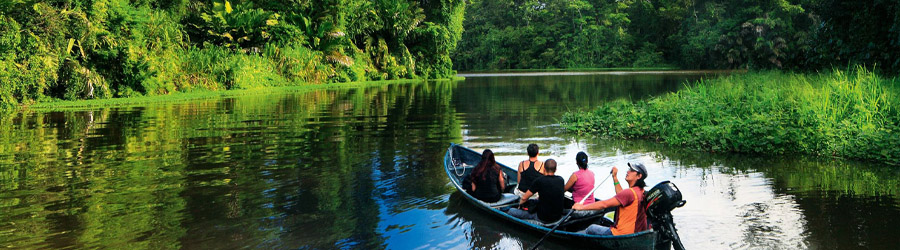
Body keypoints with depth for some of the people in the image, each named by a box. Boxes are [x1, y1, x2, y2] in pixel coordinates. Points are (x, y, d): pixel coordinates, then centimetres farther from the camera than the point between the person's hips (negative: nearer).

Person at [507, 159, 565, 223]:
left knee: (511, 211, 7)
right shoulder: (561, 180, -2)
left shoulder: (540, 181, -16)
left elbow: (524, 198, -9)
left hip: (543, 218, -6)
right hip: (558, 217, 6)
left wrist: (520, 203, 14)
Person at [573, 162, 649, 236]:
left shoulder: (630, 193, -23)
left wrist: (582, 207, -18)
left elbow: (604, 204, -24)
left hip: (622, 233, -10)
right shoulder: (640, 192, 7)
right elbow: (621, 195, 26)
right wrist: (614, 177, 26)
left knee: (591, 229, 8)